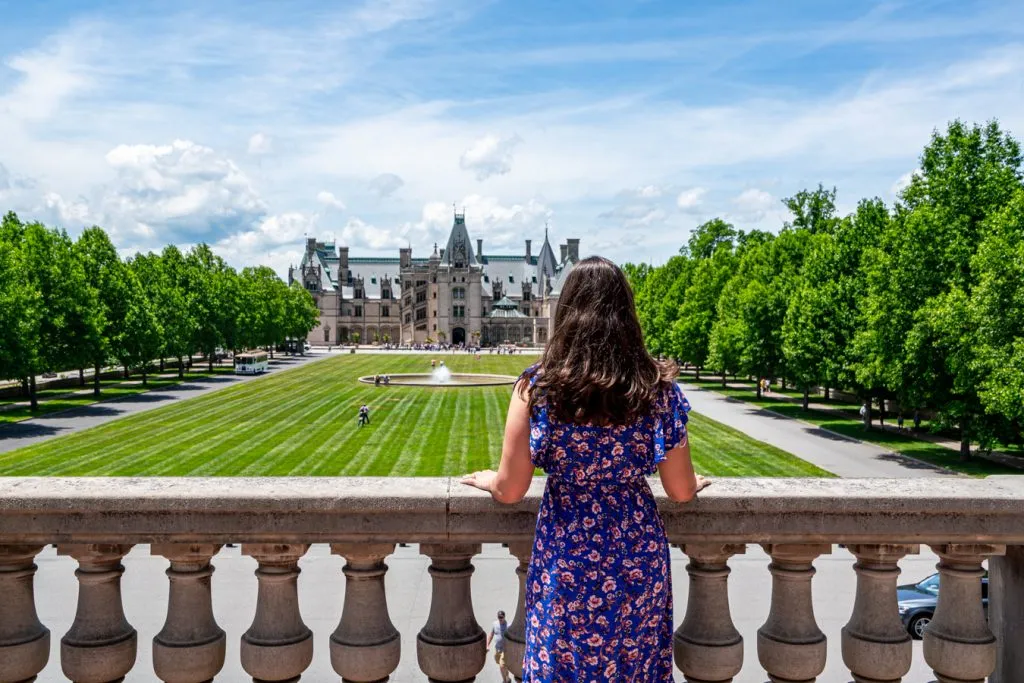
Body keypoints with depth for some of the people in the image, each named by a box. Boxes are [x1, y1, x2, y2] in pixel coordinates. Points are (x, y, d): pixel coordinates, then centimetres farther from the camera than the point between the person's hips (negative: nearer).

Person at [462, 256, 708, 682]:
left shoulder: (537, 385, -13)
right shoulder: (657, 386, -9)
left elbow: (511, 490, -8)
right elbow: (681, 491, -3)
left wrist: (487, 479, 14)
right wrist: (695, 483, 21)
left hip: (565, 557, -1)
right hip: (637, 555, 2)